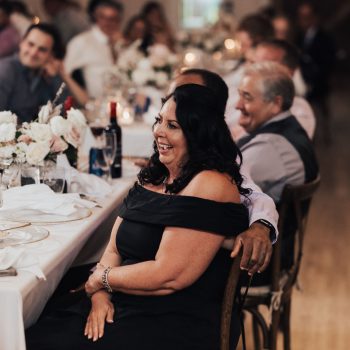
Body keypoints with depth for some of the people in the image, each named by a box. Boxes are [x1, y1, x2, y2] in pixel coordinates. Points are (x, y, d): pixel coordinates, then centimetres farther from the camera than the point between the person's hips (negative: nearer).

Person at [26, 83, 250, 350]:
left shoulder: (210, 184, -14)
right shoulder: (152, 179, 13)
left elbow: (167, 277, -19)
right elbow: (114, 250, 12)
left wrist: (100, 279, -5)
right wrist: (100, 294, -8)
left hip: (177, 325, -7)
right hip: (120, 307, 7)